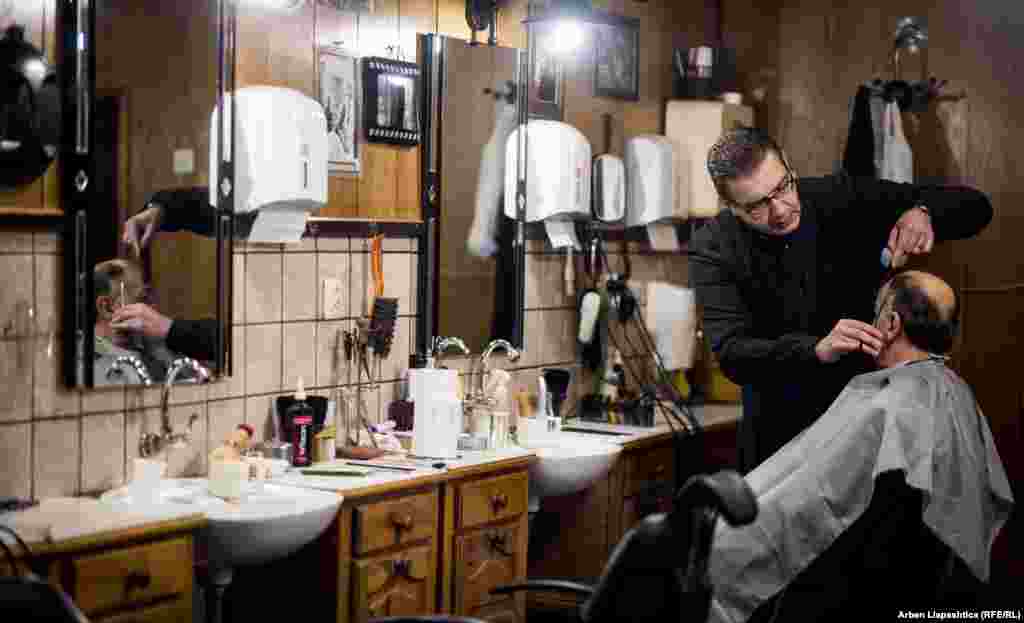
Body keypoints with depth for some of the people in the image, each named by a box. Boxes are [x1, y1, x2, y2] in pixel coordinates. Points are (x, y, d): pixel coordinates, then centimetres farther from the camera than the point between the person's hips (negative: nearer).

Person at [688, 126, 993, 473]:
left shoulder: (844, 199, -11)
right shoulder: (713, 249, -14)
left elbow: (973, 207, -6)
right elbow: (731, 353, -24)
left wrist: (924, 213, -28)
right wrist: (816, 350, -39)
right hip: (780, 428, 0)